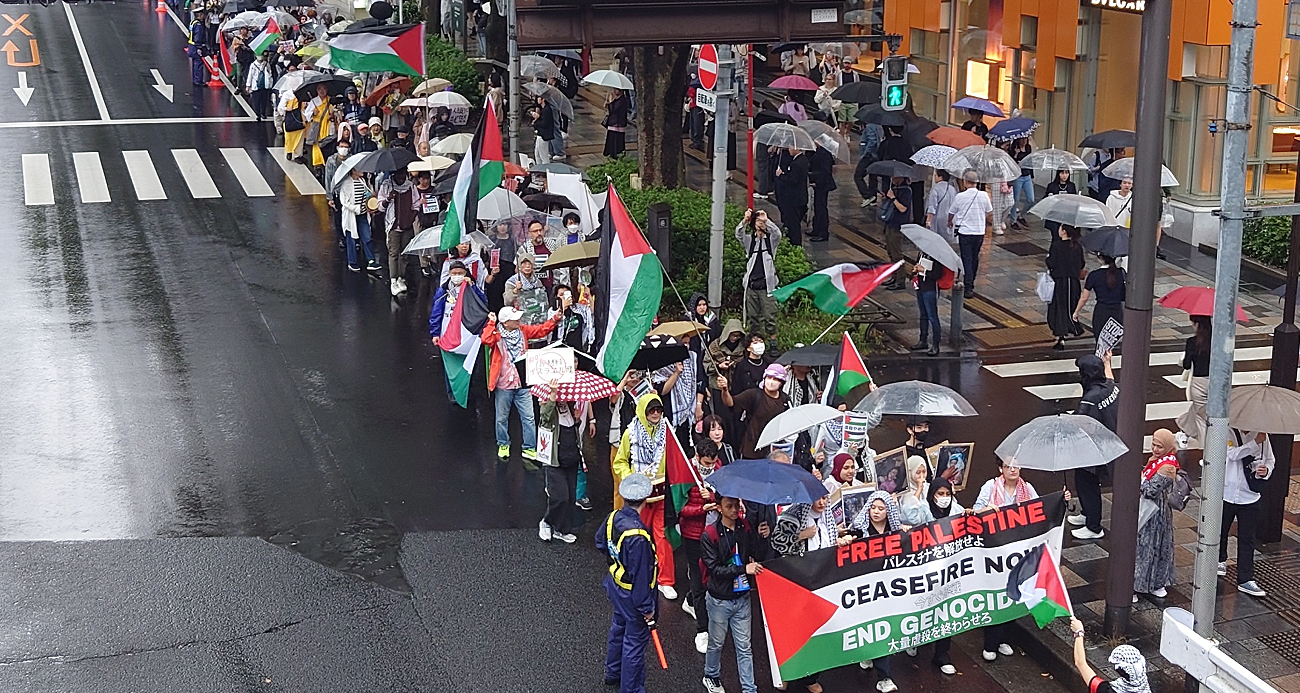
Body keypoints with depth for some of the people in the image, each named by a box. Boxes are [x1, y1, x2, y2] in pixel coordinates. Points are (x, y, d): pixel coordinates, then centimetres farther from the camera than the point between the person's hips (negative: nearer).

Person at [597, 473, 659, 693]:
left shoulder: (613, 518, -12)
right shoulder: (637, 536, -37)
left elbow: (600, 542, 10)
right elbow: (641, 576, -29)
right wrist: (647, 608, -18)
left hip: (616, 586, 9)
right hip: (633, 596, -8)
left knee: (619, 628, 30)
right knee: (635, 642, 10)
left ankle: (613, 672, 51)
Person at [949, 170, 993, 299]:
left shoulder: (960, 197, -11)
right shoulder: (984, 195, -4)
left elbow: (951, 213, 5)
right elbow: (989, 214, 8)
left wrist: (950, 223, 28)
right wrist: (987, 224, 30)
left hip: (964, 231, -3)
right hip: (979, 231, 3)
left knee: (967, 259, 0)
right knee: (975, 258, 19)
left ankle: (969, 287, -7)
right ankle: (971, 282, 32)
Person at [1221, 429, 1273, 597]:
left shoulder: (1262, 435, -1)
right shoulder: (1228, 433, -11)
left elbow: (1270, 460, 11)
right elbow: (1232, 454, -28)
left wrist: (1266, 470, -11)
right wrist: (1256, 443, -31)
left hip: (1250, 497, 1)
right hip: (1226, 494, -1)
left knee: (1247, 539, 2)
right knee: (1221, 532, 18)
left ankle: (1246, 580, 6)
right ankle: (1220, 560, 45)